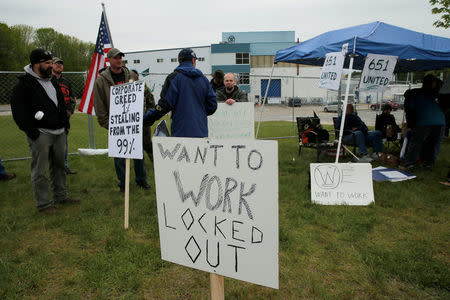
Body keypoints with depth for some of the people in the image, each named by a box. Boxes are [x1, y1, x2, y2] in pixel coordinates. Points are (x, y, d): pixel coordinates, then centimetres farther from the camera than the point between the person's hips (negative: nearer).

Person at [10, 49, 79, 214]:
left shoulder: (52, 82, 17)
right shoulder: (24, 84, -8)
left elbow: (62, 104, 25)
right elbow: (19, 111, -12)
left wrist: (65, 123, 16)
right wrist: (32, 131, -16)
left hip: (59, 132, 8)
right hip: (40, 134, -8)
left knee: (59, 165, 15)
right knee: (40, 170, -1)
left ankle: (61, 196, 29)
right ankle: (43, 203, 9)